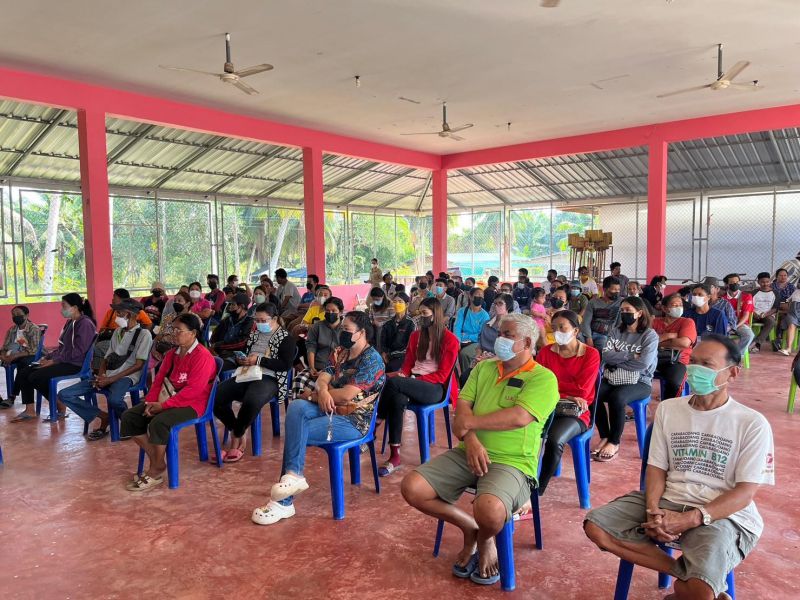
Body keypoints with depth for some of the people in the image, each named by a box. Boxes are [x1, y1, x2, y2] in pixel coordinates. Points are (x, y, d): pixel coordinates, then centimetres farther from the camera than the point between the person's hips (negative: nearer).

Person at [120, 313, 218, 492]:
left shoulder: (202, 356, -15)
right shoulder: (172, 354, 14)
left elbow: (193, 390, -23)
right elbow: (159, 380, 12)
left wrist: (163, 405, -22)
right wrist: (151, 401, -7)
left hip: (191, 403, -9)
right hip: (167, 400, 9)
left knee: (159, 422, -33)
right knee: (129, 416, -4)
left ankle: (155, 472, -12)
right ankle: (155, 461, 1)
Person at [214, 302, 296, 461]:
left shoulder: (285, 338, 2)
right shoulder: (253, 334, 21)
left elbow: (286, 365, -9)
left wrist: (259, 360, -14)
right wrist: (240, 360, 1)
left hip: (269, 379, -6)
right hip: (246, 375, 6)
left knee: (251, 401, -39)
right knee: (215, 396, -19)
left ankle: (236, 438, -13)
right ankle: (238, 433, -1)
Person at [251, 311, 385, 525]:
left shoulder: (371, 359, -13)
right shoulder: (340, 353, 14)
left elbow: (347, 394, -21)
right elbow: (323, 377, 4)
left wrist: (317, 395, -7)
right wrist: (323, 391, -21)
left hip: (352, 421, -7)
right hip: (330, 410, 7)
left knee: (297, 432, -22)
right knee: (296, 407, -24)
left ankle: (283, 502, -13)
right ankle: (293, 475, -30)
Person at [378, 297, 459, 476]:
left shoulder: (450, 340, -2)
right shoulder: (416, 336, 17)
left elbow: (441, 375, -6)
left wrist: (414, 379, -16)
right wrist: (402, 374, -7)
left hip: (435, 388, -5)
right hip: (414, 383, 5)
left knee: (392, 382, -31)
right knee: (397, 399, -33)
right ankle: (395, 456, -32)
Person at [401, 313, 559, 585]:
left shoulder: (543, 378, -5)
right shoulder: (484, 368, 13)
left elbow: (519, 418, -19)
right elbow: (462, 407, 5)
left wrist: (469, 423, -10)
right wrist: (471, 439, -16)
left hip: (511, 462, -5)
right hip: (468, 452, 6)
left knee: (488, 510, -36)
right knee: (412, 487, -11)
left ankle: (485, 539, 5)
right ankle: (471, 528, 12)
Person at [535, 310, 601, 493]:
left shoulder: (591, 354, 0)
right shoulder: (546, 352, 8)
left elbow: (581, 390, -7)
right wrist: (567, 396, -11)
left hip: (575, 413, -2)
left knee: (554, 440, -32)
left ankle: (538, 490, -14)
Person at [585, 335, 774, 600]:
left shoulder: (752, 423, -4)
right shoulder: (667, 409, 8)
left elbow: (745, 492, -8)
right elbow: (656, 468, 7)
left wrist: (689, 520, -20)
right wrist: (653, 511, -13)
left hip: (723, 514, -5)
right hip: (668, 501, 5)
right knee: (595, 525, -15)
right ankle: (685, 574, -7)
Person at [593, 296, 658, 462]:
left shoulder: (650, 335, -3)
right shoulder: (615, 332, 11)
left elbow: (643, 363, -16)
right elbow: (606, 355, -4)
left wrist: (617, 359, -7)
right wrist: (631, 355, -12)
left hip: (639, 382, -4)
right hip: (612, 378, 4)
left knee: (616, 398, -34)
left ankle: (614, 442, -14)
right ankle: (604, 437, -7)